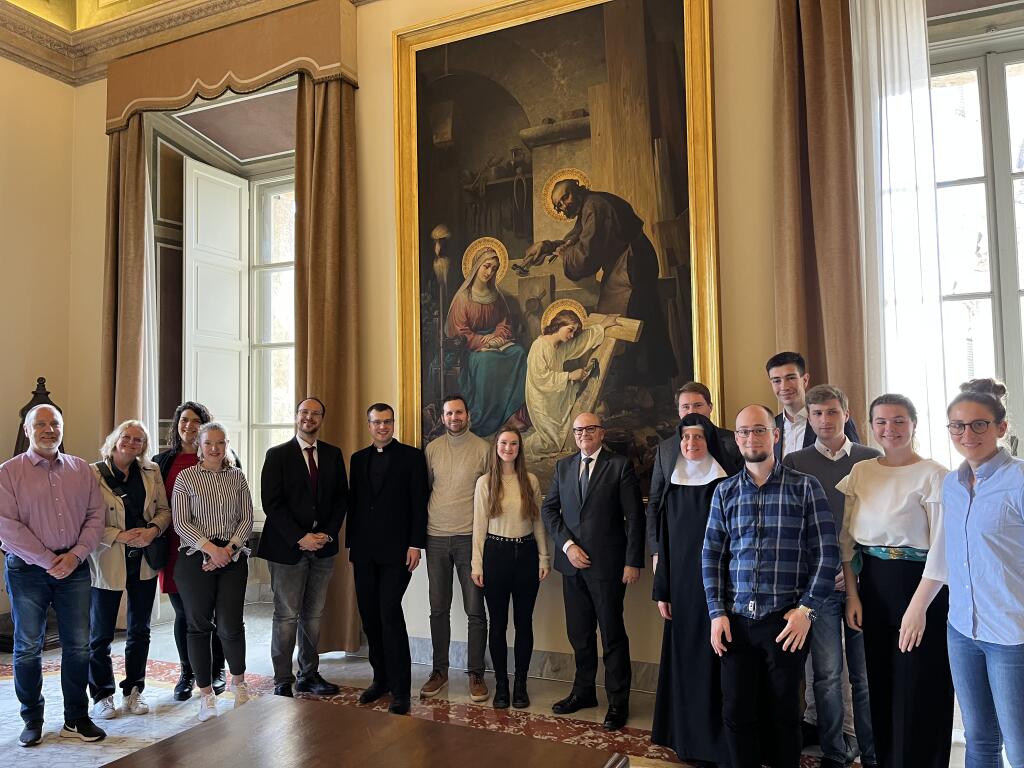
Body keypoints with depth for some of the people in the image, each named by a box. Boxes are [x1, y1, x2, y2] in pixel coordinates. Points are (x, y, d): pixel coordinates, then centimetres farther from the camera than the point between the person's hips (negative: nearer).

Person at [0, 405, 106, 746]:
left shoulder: (81, 469, 7)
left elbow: (95, 515, 4)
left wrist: (76, 554, -10)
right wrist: (48, 560, -13)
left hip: (75, 567, 3)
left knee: (77, 645, 7)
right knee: (28, 647, 9)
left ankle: (76, 719, 19)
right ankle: (32, 721, 24)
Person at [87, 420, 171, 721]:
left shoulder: (151, 472, 5)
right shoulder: (93, 473, -9)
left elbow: (164, 510, 6)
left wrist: (153, 530, -12)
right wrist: (121, 536, -20)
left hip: (144, 562, 4)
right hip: (107, 563, -4)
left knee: (140, 630, 13)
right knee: (101, 635, 8)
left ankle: (133, 691, 27)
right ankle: (102, 695, 24)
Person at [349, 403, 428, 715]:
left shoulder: (411, 456, -1)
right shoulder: (358, 459, 13)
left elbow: (419, 502, -5)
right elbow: (353, 502, 15)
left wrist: (415, 544, -11)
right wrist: (351, 543, 12)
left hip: (396, 550, -5)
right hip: (364, 551, 5)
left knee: (390, 614, -10)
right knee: (370, 616, 9)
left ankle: (400, 688, -1)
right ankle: (381, 678, 22)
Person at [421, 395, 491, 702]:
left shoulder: (483, 449, -2)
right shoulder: (431, 449, 6)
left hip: (470, 537, -2)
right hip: (436, 537, 3)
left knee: (475, 610, 2)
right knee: (438, 608, 10)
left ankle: (476, 673, 14)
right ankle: (439, 670, 23)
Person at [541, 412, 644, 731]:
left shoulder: (620, 465, -4)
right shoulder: (563, 466, 10)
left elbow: (634, 516, -6)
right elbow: (549, 509, 9)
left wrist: (633, 561, -10)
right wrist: (567, 545, -4)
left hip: (607, 564, -4)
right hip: (573, 562, 5)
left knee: (613, 634, 4)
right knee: (579, 633, 15)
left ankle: (618, 701, 18)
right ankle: (583, 691, 32)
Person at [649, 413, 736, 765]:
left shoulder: (729, 483, -6)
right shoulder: (673, 487, 8)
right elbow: (665, 541, 9)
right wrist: (662, 590, 6)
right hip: (681, 583, 4)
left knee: (716, 660, 0)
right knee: (684, 657, 10)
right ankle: (689, 736, 24)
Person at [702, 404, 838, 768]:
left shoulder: (805, 487, -2)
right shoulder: (725, 491, 6)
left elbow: (827, 553, -4)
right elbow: (711, 555, 6)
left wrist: (806, 609, -9)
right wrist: (717, 613, -1)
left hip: (786, 618, -2)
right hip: (736, 618, 2)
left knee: (785, 712, 12)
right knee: (736, 711, 9)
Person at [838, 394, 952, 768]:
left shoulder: (934, 475, -10)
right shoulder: (859, 472, 5)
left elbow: (942, 548, -14)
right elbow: (846, 539, 8)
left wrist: (918, 606, -18)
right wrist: (852, 594, 3)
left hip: (919, 587, -5)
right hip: (871, 587, 5)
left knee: (918, 688, 5)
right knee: (880, 683, 16)